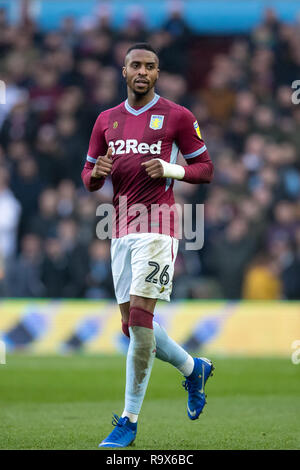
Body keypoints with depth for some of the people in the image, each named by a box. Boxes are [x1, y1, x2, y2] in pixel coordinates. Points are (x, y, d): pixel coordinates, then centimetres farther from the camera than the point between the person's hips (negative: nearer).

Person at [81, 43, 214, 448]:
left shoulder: (177, 117, 1)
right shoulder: (106, 120, 15)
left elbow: (205, 169, 5)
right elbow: (88, 178, 19)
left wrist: (168, 169, -13)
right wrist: (97, 173, -5)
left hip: (157, 228, -6)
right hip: (121, 230, 6)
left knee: (140, 316, -15)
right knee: (133, 325, 6)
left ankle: (130, 420, -10)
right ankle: (193, 367, 33)